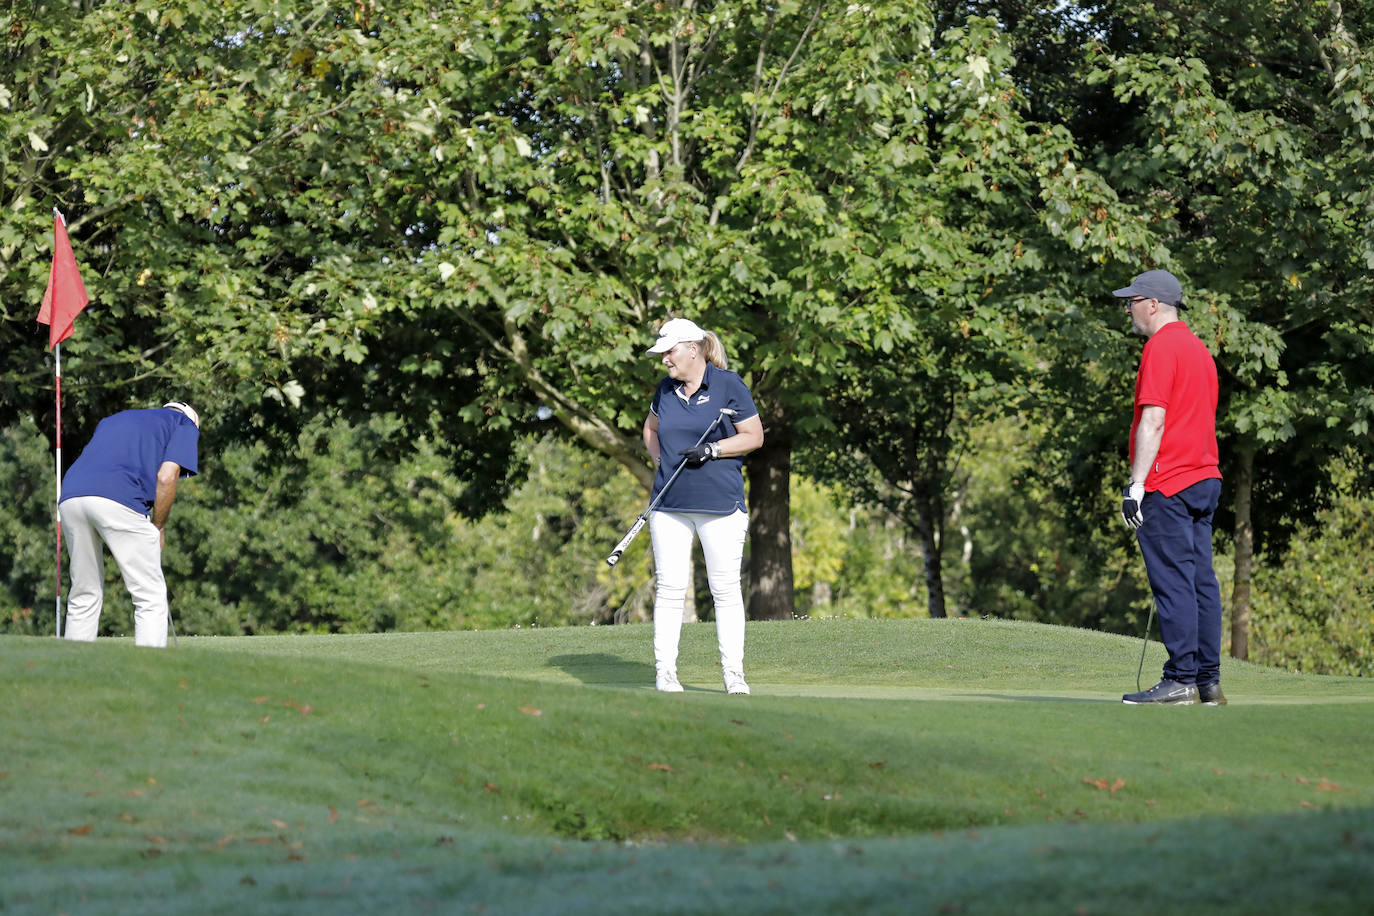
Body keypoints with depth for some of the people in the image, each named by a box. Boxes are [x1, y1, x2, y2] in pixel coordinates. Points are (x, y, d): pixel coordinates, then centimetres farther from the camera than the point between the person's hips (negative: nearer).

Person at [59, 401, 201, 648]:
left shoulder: (114, 419, 37)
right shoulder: (185, 425, 20)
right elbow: (166, 477, 2)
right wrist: (158, 527, 14)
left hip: (70, 497, 6)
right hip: (118, 499, -6)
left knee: (84, 596, 17)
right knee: (151, 597, 1)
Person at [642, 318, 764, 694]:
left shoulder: (728, 385, -4)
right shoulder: (666, 389, 10)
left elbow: (754, 436, -2)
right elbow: (651, 429, 27)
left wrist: (711, 450, -14)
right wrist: (660, 458, 8)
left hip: (721, 504, -4)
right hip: (670, 504, 4)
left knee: (725, 588, -1)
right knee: (670, 588, 1)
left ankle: (733, 672, 5)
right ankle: (664, 670, 6)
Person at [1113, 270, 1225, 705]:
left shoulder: (1161, 348, -11)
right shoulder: (1200, 349, 19)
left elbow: (1154, 420, -18)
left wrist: (1136, 482, -18)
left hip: (1167, 486, -9)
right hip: (1205, 477, 9)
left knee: (1174, 583, -10)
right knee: (1202, 582, 7)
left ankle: (1181, 680, -12)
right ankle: (1208, 679, 7)